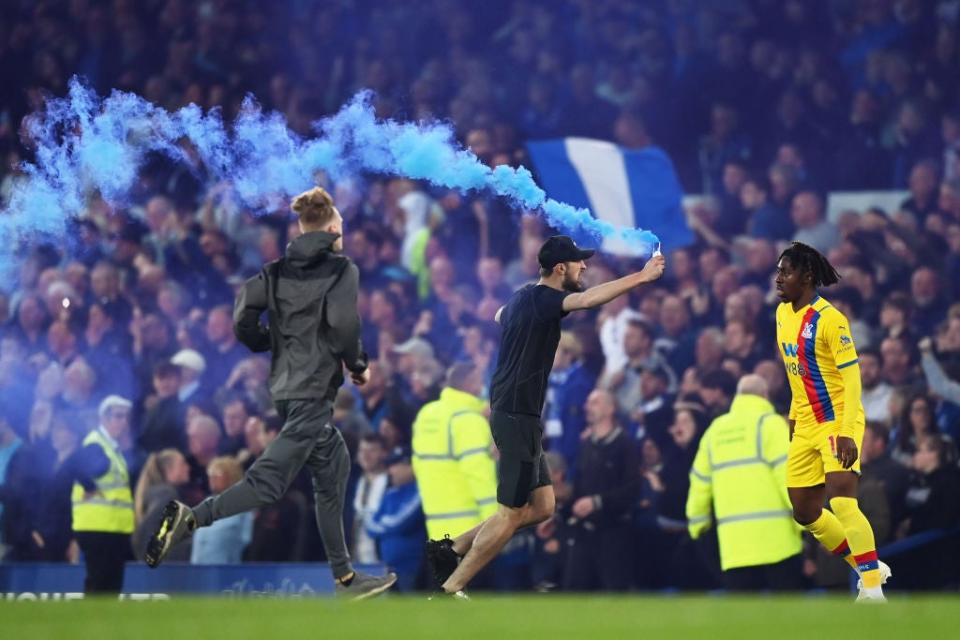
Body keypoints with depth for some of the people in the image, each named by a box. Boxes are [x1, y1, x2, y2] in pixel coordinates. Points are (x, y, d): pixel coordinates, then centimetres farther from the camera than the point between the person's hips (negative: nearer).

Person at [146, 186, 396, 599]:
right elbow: (343, 326, -18)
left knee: (333, 471, 16)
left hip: (285, 387, 8)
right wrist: (359, 366, -2)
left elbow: (243, 321, 2)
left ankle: (345, 578, 18)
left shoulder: (278, 271, 10)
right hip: (315, 390, -8)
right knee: (269, 480, -13)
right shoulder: (341, 269, -6)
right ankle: (190, 519, -30)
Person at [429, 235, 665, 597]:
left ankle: (451, 549, 12)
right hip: (518, 417, -10)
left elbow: (500, 316, 39)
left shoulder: (524, 298, 14)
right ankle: (450, 592, -3)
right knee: (512, 513, -5)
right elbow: (586, 299, -36)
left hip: (514, 414, 10)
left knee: (541, 507, 11)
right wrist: (641, 277, -38)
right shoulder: (541, 298, -15)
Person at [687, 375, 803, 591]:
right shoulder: (769, 423, -3)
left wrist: (697, 523, 29)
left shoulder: (716, 429, 14)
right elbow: (788, 474, -11)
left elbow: (700, 482, 17)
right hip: (775, 538, -4)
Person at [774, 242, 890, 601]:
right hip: (806, 424, 9)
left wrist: (846, 433, -27)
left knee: (841, 501, -22)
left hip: (837, 420, -9)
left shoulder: (828, 319, -18)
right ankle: (869, 568, 23)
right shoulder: (783, 313, 7)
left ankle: (873, 588, -18)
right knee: (805, 513, 9)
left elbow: (852, 378, -20)